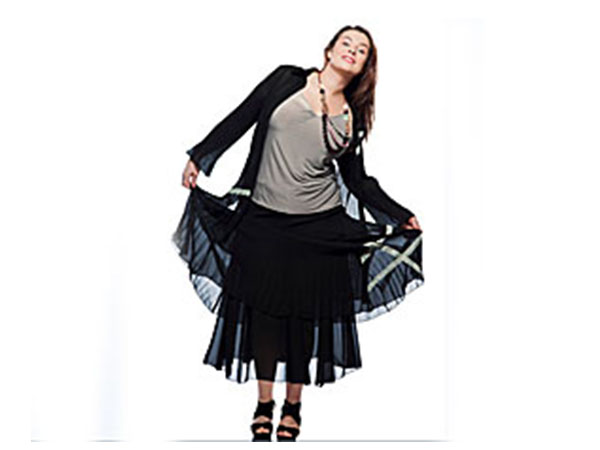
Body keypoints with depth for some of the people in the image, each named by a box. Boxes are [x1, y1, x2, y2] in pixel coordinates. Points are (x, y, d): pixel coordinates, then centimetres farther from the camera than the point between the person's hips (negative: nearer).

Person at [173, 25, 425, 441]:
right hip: (264, 220, -1)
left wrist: (402, 218, 10)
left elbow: (357, 180, 13)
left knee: (305, 315, 6)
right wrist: (200, 158, -1)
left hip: (319, 228, 1)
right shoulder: (287, 81, 2)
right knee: (263, 310, 5)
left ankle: (293, 406, 22)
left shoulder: (351, 119, 6)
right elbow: (240, 120, 3)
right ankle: (264, 404, 20)